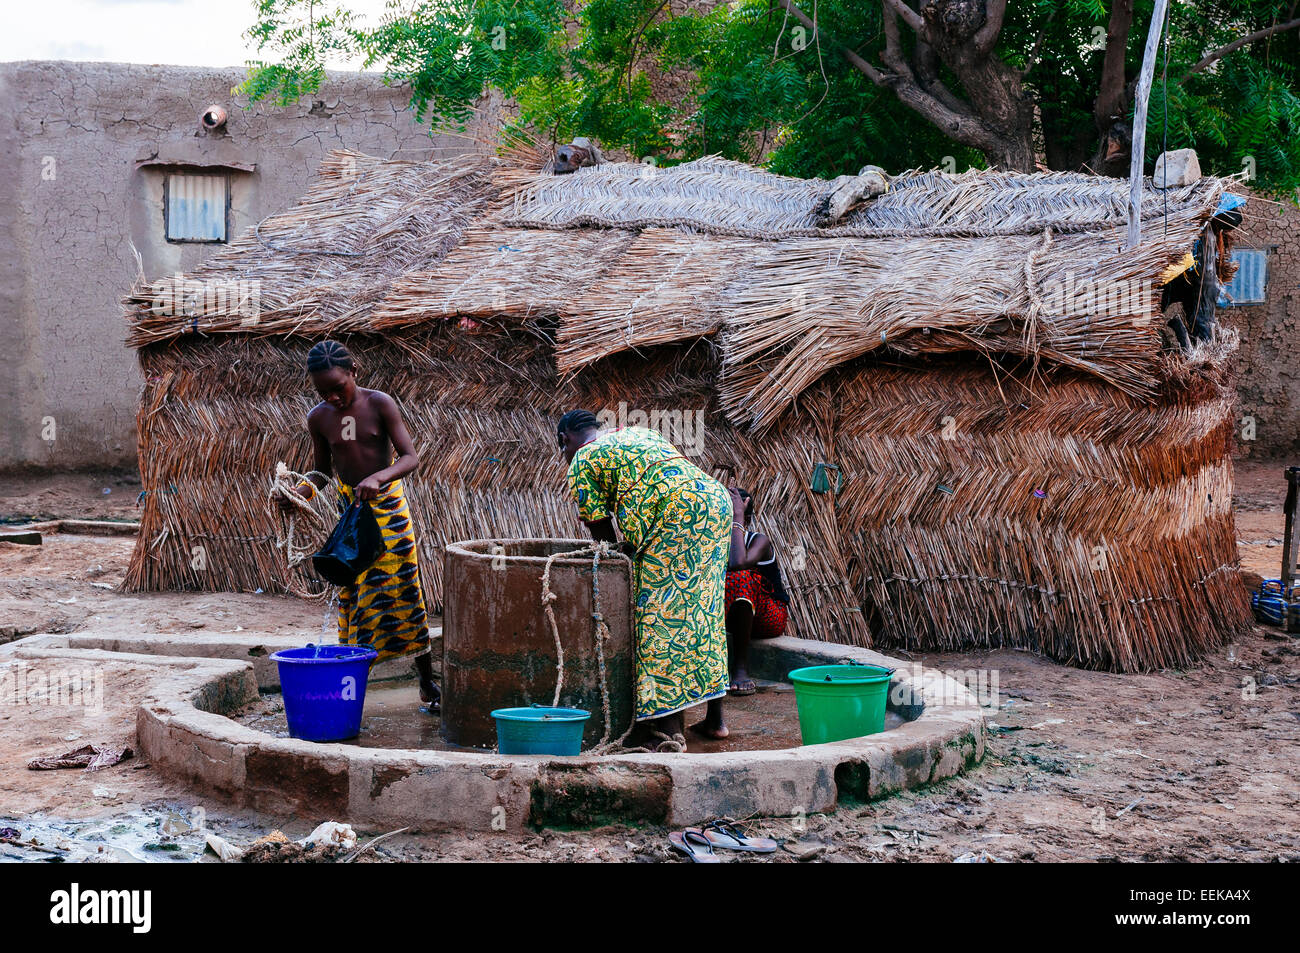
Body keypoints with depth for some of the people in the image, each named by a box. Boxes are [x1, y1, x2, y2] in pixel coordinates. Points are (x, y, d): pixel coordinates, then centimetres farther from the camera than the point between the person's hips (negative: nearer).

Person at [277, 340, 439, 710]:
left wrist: (378, 477, -34)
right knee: (353, 596, 2)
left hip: (388, 504, -3)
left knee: (405, 590, -1)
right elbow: (323, 470, 10)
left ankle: (428, 682, 10)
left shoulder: (379, 404, -12)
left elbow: (410, 457, -16)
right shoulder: (319, 418, -2)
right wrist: (300, 491, -11)